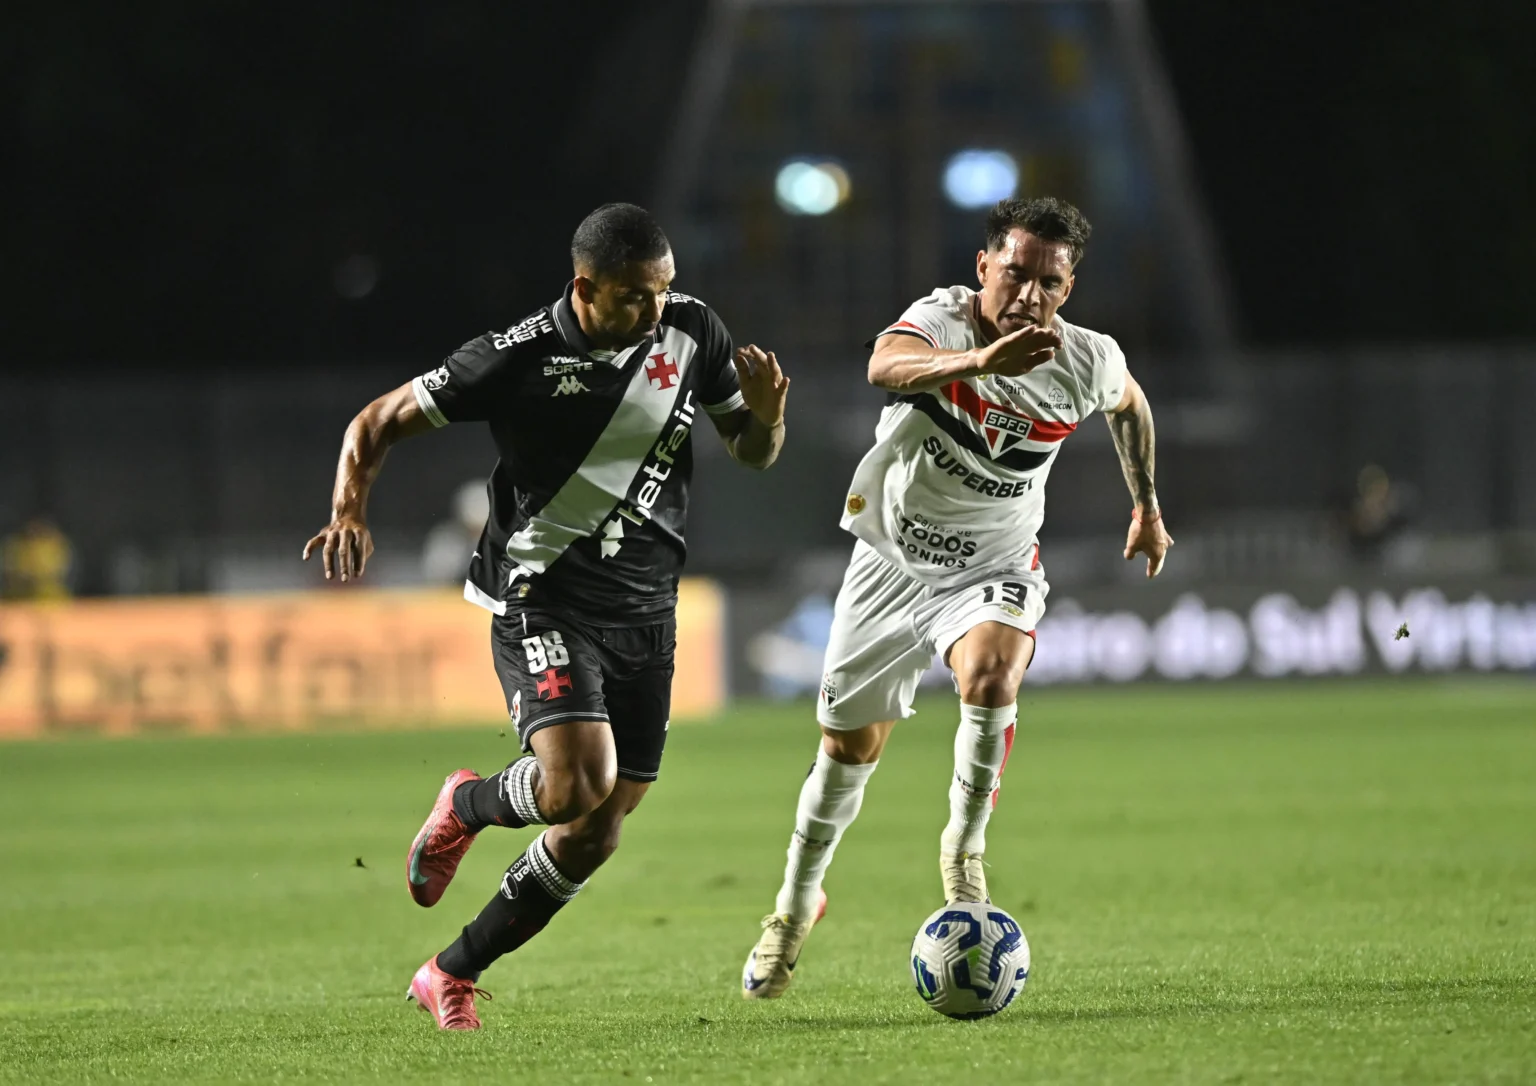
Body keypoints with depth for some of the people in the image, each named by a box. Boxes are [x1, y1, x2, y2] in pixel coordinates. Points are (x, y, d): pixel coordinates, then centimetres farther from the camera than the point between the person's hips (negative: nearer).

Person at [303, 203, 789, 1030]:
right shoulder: (520, 358, -14)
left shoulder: (690, 331, -2)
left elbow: (752, 452, 10)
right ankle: (469, 805, 8)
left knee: (593, 837, 5)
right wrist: (350, 510, -23)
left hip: (645, 615, 5)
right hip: (544, 603, -5)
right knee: (579, 782, -27)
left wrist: (767, 414, -14)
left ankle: (451, 976, 22)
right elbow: (378, 423, -4)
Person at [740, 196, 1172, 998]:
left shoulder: (1088, 361, -14)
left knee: (990, 673, -33)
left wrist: (1146, 505, 17)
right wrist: (978, 359, -68)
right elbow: (888, 366, -50)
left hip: (993, 569, 0)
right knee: (848, 746, 10)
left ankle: (963, 849, -12)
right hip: (892, 561, 0)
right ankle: (797, 900, 36)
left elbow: (1128, 402, 13)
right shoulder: (941, 320, -24)